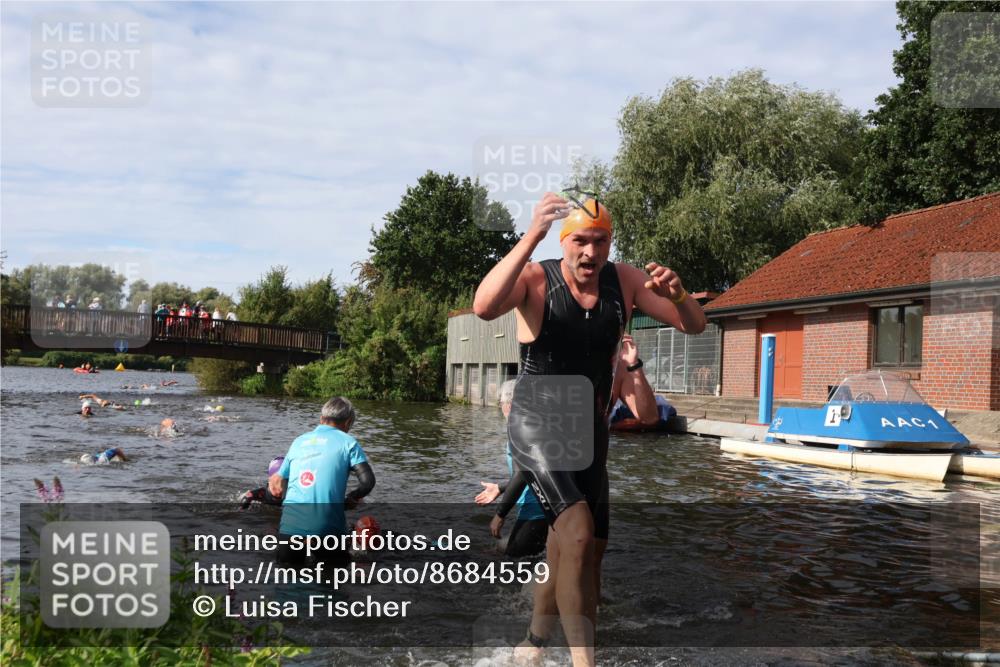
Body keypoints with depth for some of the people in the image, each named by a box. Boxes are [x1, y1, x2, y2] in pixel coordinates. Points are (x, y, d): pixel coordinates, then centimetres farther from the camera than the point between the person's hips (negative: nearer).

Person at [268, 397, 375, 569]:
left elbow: (277, 487, 16)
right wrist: (351, 499, 11)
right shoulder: (347, 441, 4)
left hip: (290, 525, 3)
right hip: (327, 527, -3)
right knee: (340, 564, 19)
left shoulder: (299, 441, 16)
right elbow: (368, 481, -7)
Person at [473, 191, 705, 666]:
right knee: (578, 530, -27)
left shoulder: (624, 281, -1)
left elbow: (694, 326, -1)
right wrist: (532, 237, -41)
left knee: (576, 550, 14)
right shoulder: (535, 278, -13)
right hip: (536, 424, -5)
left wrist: (676, 294, -23)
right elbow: (484, 307, -35)